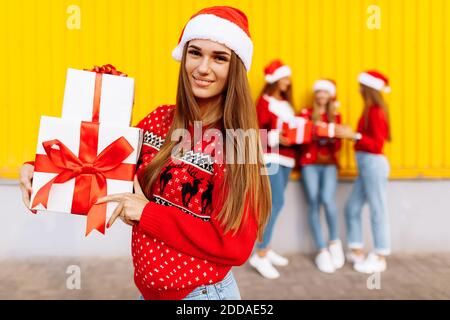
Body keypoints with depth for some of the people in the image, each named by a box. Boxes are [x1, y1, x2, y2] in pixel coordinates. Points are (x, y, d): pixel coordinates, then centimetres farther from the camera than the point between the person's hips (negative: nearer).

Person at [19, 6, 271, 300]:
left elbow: (236, 244, -19)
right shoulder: (158, 121, -3)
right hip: (148, 286, 4)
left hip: (201, 292, -4)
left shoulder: (240, 143, -16)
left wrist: (148, 213, -20)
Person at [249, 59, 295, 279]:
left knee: (275, 204, 8)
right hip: (270, 157, -8)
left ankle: (266, 249, 17)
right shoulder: (264, 102, -5)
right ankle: (260, 255, -10)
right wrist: (276, 138, -23)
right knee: (276, 203, -15)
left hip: (286, 157, 8)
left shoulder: (286, 103, 19)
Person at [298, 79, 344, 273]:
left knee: (327, 199, -21)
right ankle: (321, 250, 0)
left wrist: (332, 136, -10)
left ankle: (334, 241, 1)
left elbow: (338, 146, 10)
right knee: (313, 204, -9)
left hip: (329, 164, 1)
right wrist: (313, 132, -14)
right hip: (309, 164, -1)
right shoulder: (305, 113, 9)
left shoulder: (335, 116, 15)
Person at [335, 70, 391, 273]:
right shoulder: (371, 110, 11)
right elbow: (369, 138, 10)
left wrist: (353, 135, -22)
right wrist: (348, 133, 10)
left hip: (373, 164, -9)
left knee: (377, 211, 0)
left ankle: (380, 258, 12)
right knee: (352, 208, 13)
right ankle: (357, 252, 23)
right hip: (366, 165, 10)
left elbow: (377, 144, -18)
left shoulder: (376, 112, -14)